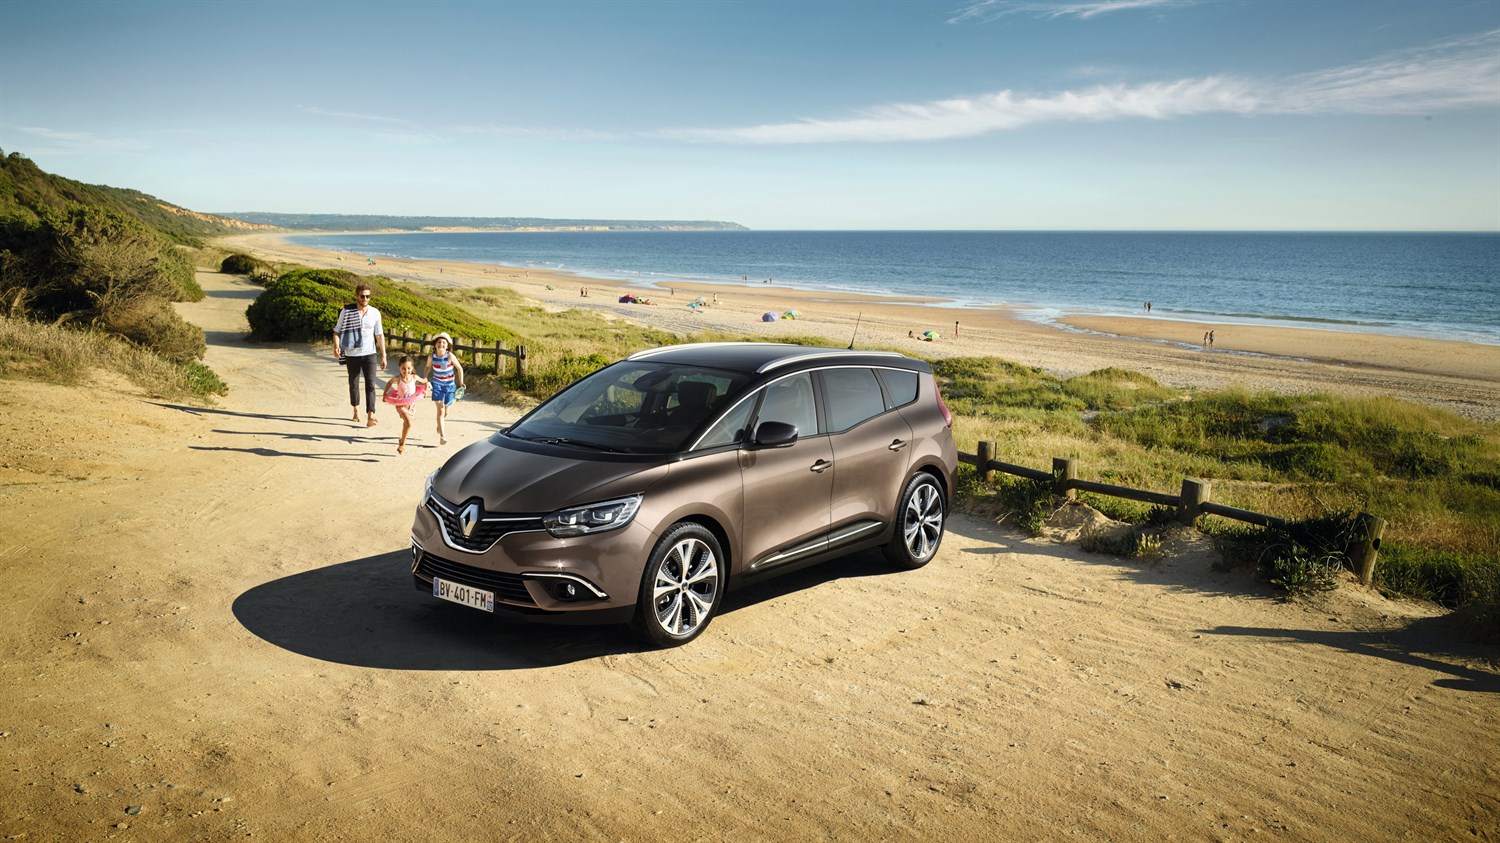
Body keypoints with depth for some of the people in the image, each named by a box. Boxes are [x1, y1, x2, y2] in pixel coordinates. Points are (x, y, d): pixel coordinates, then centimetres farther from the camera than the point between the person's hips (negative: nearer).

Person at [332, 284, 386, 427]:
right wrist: (336, 346, -20)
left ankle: (370, 417, -21)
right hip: (352, 354, 0)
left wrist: (383, 355, 3)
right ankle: (356, 411, 36)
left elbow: (380, 335, 5)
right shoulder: (346, 311, -5)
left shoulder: (375, 313, 0)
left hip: (369, 353, 0)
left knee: (370, 384, -13)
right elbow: (337, 331, -2)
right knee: (354, 384, 15)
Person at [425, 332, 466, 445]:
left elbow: (459, 368, -7)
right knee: (440, 409, -15)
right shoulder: (431, 356, -11)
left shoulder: (450, 356, -18)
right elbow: (428, 367, 9)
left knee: (445, 412, 13)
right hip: (437, 385, 0)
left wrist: (461, 383, -8)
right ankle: (442, 436, -18)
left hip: (449, 385, 0)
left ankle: (439, 427, 45)